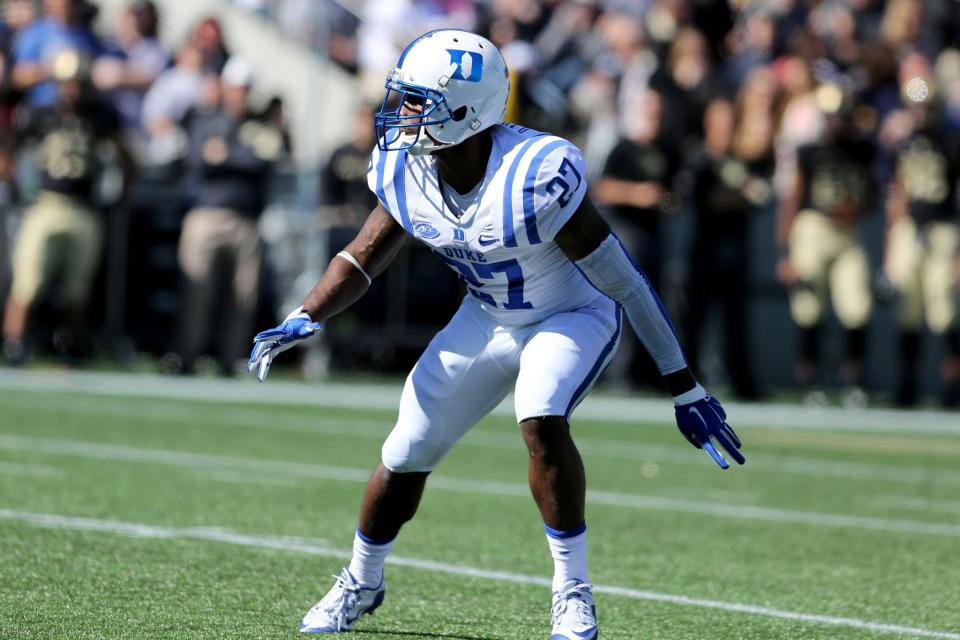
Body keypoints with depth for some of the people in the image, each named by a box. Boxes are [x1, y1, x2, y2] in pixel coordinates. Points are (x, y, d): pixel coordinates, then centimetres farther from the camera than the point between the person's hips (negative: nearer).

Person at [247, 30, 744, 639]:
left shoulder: (537, 175, -35)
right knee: (406, 453, 6)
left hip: (574, 315, -5)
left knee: (541, 423, -32)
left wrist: (685, 388, -26)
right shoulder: (405, 172, -17)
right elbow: (365, 255, 0)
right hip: (488, 319, 6)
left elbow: (623, 279, -29)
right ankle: (361, 582, 33)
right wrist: (304, 321, -17)